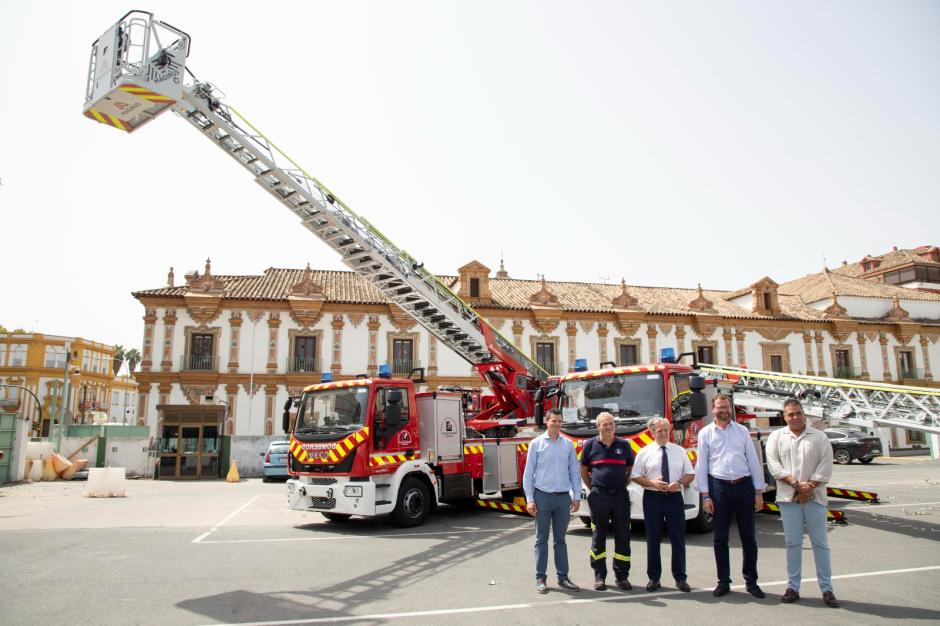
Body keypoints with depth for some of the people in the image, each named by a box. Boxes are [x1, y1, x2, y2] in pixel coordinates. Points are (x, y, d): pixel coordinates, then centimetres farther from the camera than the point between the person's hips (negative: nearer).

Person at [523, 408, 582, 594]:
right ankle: (540, 578, 12)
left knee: (560, 539, 11)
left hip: (563, 497, 3)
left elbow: (574, 472, 10)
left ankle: (562, 577, 18)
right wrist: (529, 499, -7)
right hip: (543, 496, -2)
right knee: (542, 539, 5)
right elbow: (528, 474, -2)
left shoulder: (568, 444, 7)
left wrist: (577, 497, 4)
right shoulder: (536, 444, -1)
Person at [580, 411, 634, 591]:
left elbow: (631, 468, 16)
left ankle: (622, 576, 15)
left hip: (620, 495, 2)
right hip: (599, 496, -1)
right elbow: (583, 469, 10)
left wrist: (623, 485, 9)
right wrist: (592, 488, 6)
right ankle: (599, 576, 14)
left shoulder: (624, 445, 5)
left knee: (623, 537, 5)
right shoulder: (590, 445, 1)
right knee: (598, 536, 5)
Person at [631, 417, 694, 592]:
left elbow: (690, 474, 8)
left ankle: (680, 578, 17)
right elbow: (635, 476, 2)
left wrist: (679, 483, -11)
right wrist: (652, 483, -15)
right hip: (652, 498, -1)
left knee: (678, 539, 5)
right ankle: (654, 578, 16)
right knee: (653, 539, 5)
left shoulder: (680, 451, 8)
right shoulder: (645, 452, 2)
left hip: (675, 497, 1)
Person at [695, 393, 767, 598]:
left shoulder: (742, 431, 7)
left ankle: (751, 581, 20)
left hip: (744, 486, 1)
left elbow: (754, 461, 7)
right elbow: (701, 465, 2)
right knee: (720, 539, 6)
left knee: (749, 537, 7)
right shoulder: (705, 433, 4)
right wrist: (705, 495, -3)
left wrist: (759, 492, 3)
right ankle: (723, 581, 17)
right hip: (719, 487, -1)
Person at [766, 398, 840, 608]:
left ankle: (826, 589, 12)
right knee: (793, 543, 5)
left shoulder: (819, 437, 4)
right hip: (788, 498, 0)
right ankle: (793, 587, 13)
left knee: (820, 543, 4)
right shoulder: (776, 437, 5)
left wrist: (809, 488, -11)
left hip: (814, 497, 0)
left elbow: (825, 466, -3)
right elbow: (774, 465, -3)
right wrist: (796, 483, -13)